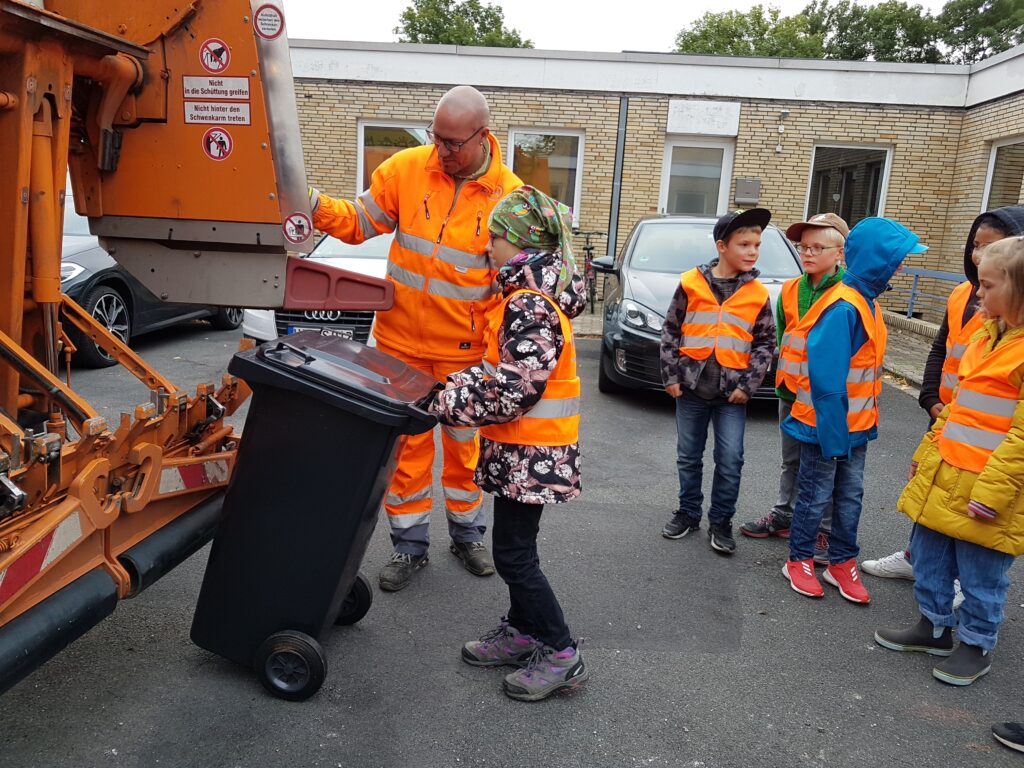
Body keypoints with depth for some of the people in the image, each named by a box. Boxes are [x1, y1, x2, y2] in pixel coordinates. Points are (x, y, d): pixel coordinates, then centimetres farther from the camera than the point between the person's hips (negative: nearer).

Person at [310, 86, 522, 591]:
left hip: (464, 351, -1)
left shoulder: (510, 196, -7)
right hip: (401, 342, 1)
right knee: (407, 445, 10)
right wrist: (316, 207, -16)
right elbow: (360, 222, 3)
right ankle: (410, 545, 26)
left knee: (464, 445, 15)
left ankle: (467, 536, 36)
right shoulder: (406, 169, -4)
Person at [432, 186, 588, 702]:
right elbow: (502, 366, 18)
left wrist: (450, 403, -18)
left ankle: (561, 656, 12)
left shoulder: (530, 305, -21)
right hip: (523, 447, 10)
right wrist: (459, 385, 6)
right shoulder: (528, 295, 11)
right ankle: (521, 633, 35)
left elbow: (514, 387, -27)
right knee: (514, 547, 19)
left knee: (513, 553, -1)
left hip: (531, 451, -10)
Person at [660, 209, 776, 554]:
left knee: (730, 461, 0)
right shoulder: (691, 283, -2)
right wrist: (670, 375, -3)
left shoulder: (758, 293, 1)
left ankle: (720, 522, 17)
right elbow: (670, 332, 2)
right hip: (691, 387, 0)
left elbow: (765, 343, 4)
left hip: (732, 392, 0)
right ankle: (689, 513, 29)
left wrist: (748, 384, -5)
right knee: (688, 457, 12)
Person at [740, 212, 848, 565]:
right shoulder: (790, 290, 6)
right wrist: (785, 369, 0)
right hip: (791, 389, 6)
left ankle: (826, 530, 16)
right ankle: (784, 516, 33)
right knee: (792, 460, 19)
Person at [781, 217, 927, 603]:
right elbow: (826, 380, -25)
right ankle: (799, 561, 23)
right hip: (826, 426, -8)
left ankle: (842, 563, 28)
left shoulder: (866, 302, 6)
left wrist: (865, 422, 12)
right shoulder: (843, 309, -22)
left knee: (850, 495, 15)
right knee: (815, 495, 7)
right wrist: (833, 434, -22)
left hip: (855, 425, 8)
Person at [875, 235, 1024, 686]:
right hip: (941, 476, 8)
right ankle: (934, 626, 36)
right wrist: (927, 451, 19)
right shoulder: (987, 336, 10)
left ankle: (976, 645, 29)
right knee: (929, 556, 18)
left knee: (980, 575, 9)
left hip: (986, 490, -8)